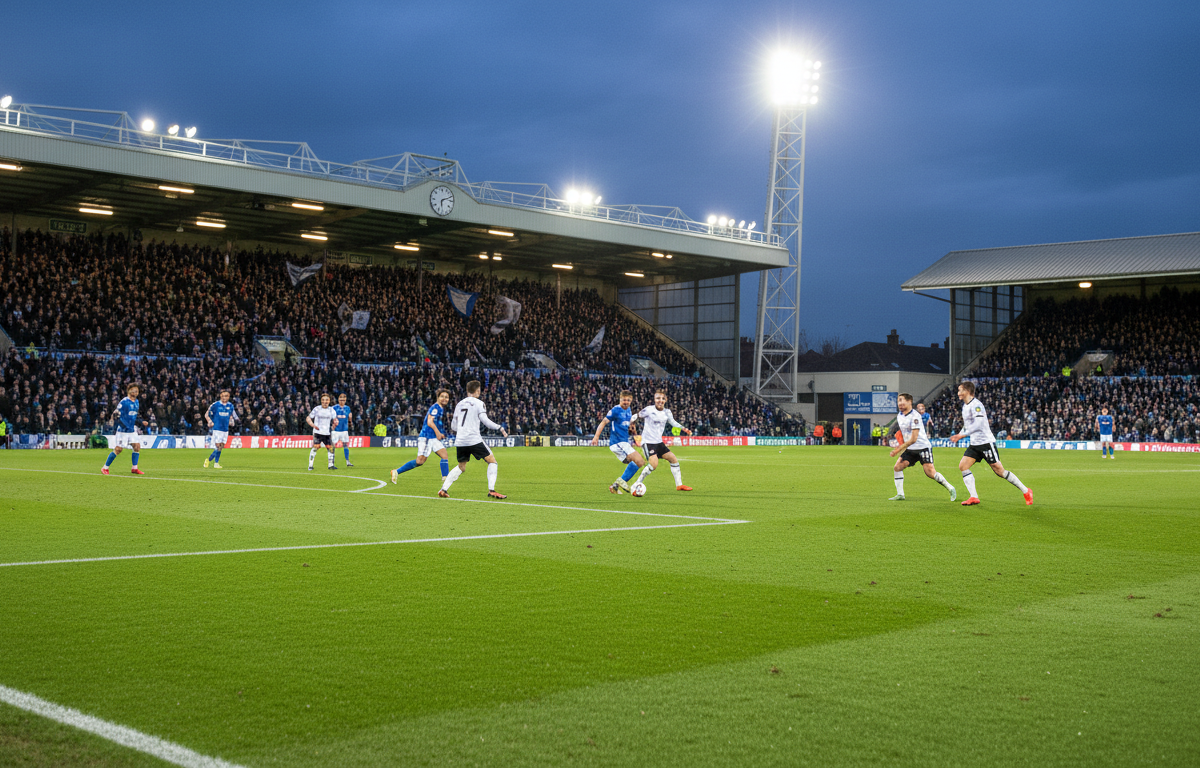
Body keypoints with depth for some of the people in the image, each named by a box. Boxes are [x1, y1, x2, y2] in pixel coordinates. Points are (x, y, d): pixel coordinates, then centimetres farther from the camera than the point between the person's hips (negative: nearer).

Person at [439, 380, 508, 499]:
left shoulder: (459, 404, 17)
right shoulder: (479, 403, 1)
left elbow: (454, 426, 20)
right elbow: (485, 420, -11)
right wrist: (500, 428, -6)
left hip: (460, 441, 6)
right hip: (474, 439, -6)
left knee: (461, 467, 21)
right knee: (492, 462, 2)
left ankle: (443, 489, 10)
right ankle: (491, 490, -12)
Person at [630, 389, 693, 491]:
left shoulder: (667, 412, 6)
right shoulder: (649, 410, -12)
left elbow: (673, 422, 22)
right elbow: (636, 417, -2)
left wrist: (684, 429, 13)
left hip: (659, 442, 7)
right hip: (648, 442, -7)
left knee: (674, 459, 7)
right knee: (654, 464, -24)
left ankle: (679, 485, 18)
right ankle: (636, 485, -15)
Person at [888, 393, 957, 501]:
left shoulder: (915, 416, -20)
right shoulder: (899, 416, 7)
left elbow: (913, 439, -23)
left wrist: (899, 449, -22)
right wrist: (901, 445, 12)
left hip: (923, 447, -8)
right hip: (910, 449, 8)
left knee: (930, 472, -15)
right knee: (897, 467, -7)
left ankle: (951, 489, 4)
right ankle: (900, 495, -1)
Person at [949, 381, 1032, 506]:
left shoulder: (976, 405, -16)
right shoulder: (965, 406, 13)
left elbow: (978, 424, -28)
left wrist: (962, 434, -28)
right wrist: (959, 436, 14)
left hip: (986, 442, -9)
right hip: (974, 444, 9)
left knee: (999, 470, -7)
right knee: (963, 466, -6)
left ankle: (1026, 491, 7)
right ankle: (974, 497, -8)